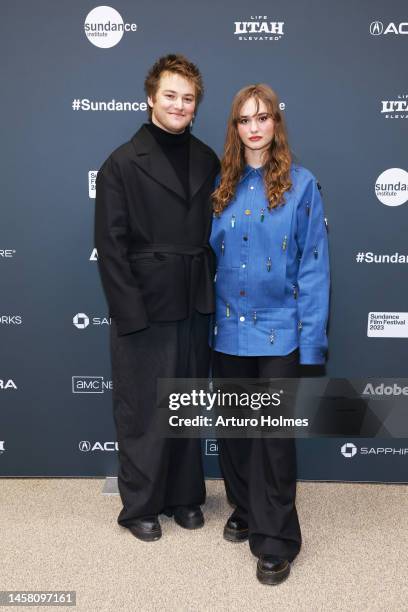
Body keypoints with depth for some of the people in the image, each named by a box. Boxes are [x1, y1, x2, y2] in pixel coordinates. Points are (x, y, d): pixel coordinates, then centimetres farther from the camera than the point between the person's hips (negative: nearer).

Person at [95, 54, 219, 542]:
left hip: (195, 307, 5)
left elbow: (214, 232, 10)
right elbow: (110, 245, -10)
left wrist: (213, 292, 3)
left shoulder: (207, 161, 7)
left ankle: (183, 495, 34)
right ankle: (140, 505, 27)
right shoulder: (123, 163, -6)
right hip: (144, 309, -4)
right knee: (143, 410, 7)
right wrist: (131, 313, -14)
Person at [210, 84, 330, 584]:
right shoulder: (221, 185, 6)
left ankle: (275, 540, 17)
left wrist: (311, 338, -10)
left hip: (278, 330, -3)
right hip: (228, 329, 4)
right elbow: (210, 254, 7)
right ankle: (245, 510, 36)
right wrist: (210, 317, 2)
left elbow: (313, 264, -6)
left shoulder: (301, 184, -3)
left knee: (273, 433, 2)